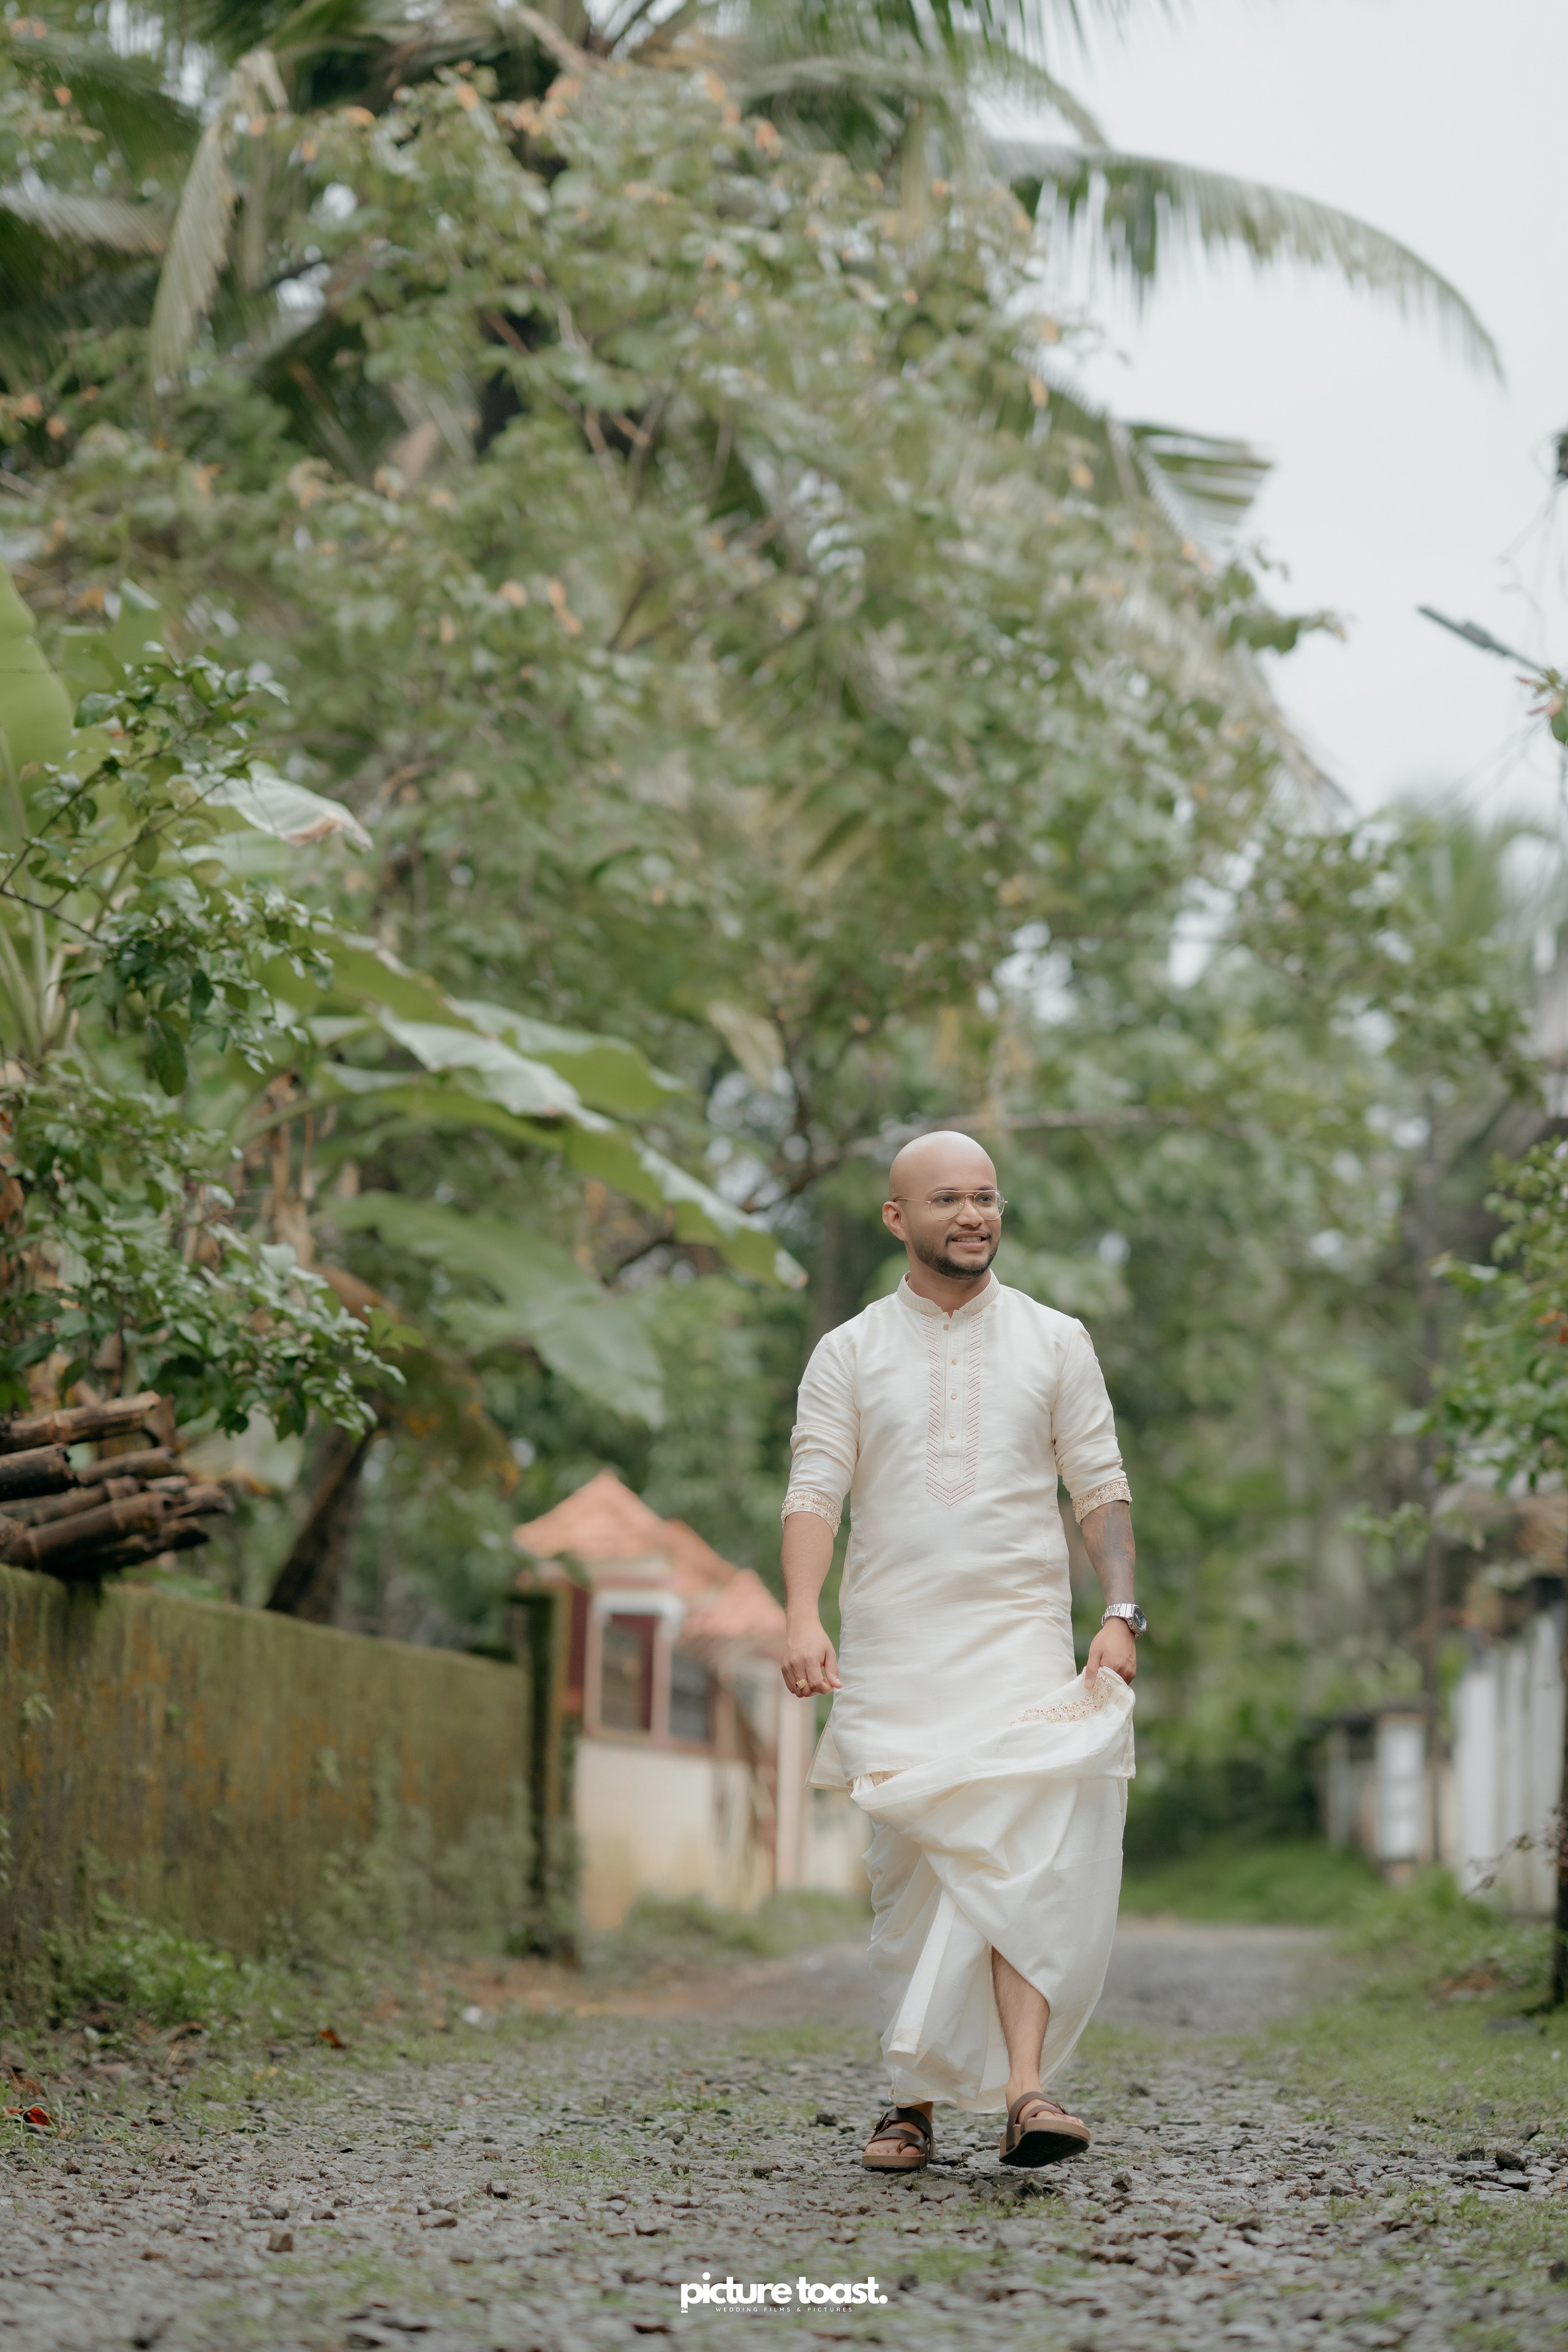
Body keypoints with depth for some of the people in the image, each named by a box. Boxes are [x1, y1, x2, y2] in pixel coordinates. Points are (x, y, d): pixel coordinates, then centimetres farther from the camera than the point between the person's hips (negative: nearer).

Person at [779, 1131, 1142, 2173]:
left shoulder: (1055, 1341, 10)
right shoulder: (850, 1354, 8)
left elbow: (1102, 1486, 8)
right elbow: (815, 1490, -1)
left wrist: (1122, 1612, -6)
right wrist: (804, 1618, -16)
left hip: (1021, 1636, -1)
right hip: (893, 1648, 1)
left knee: (1027, 1855, -17)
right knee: (908, 1877, 3)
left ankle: (1024, 2088, -25)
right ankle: (916, 2100, 12)